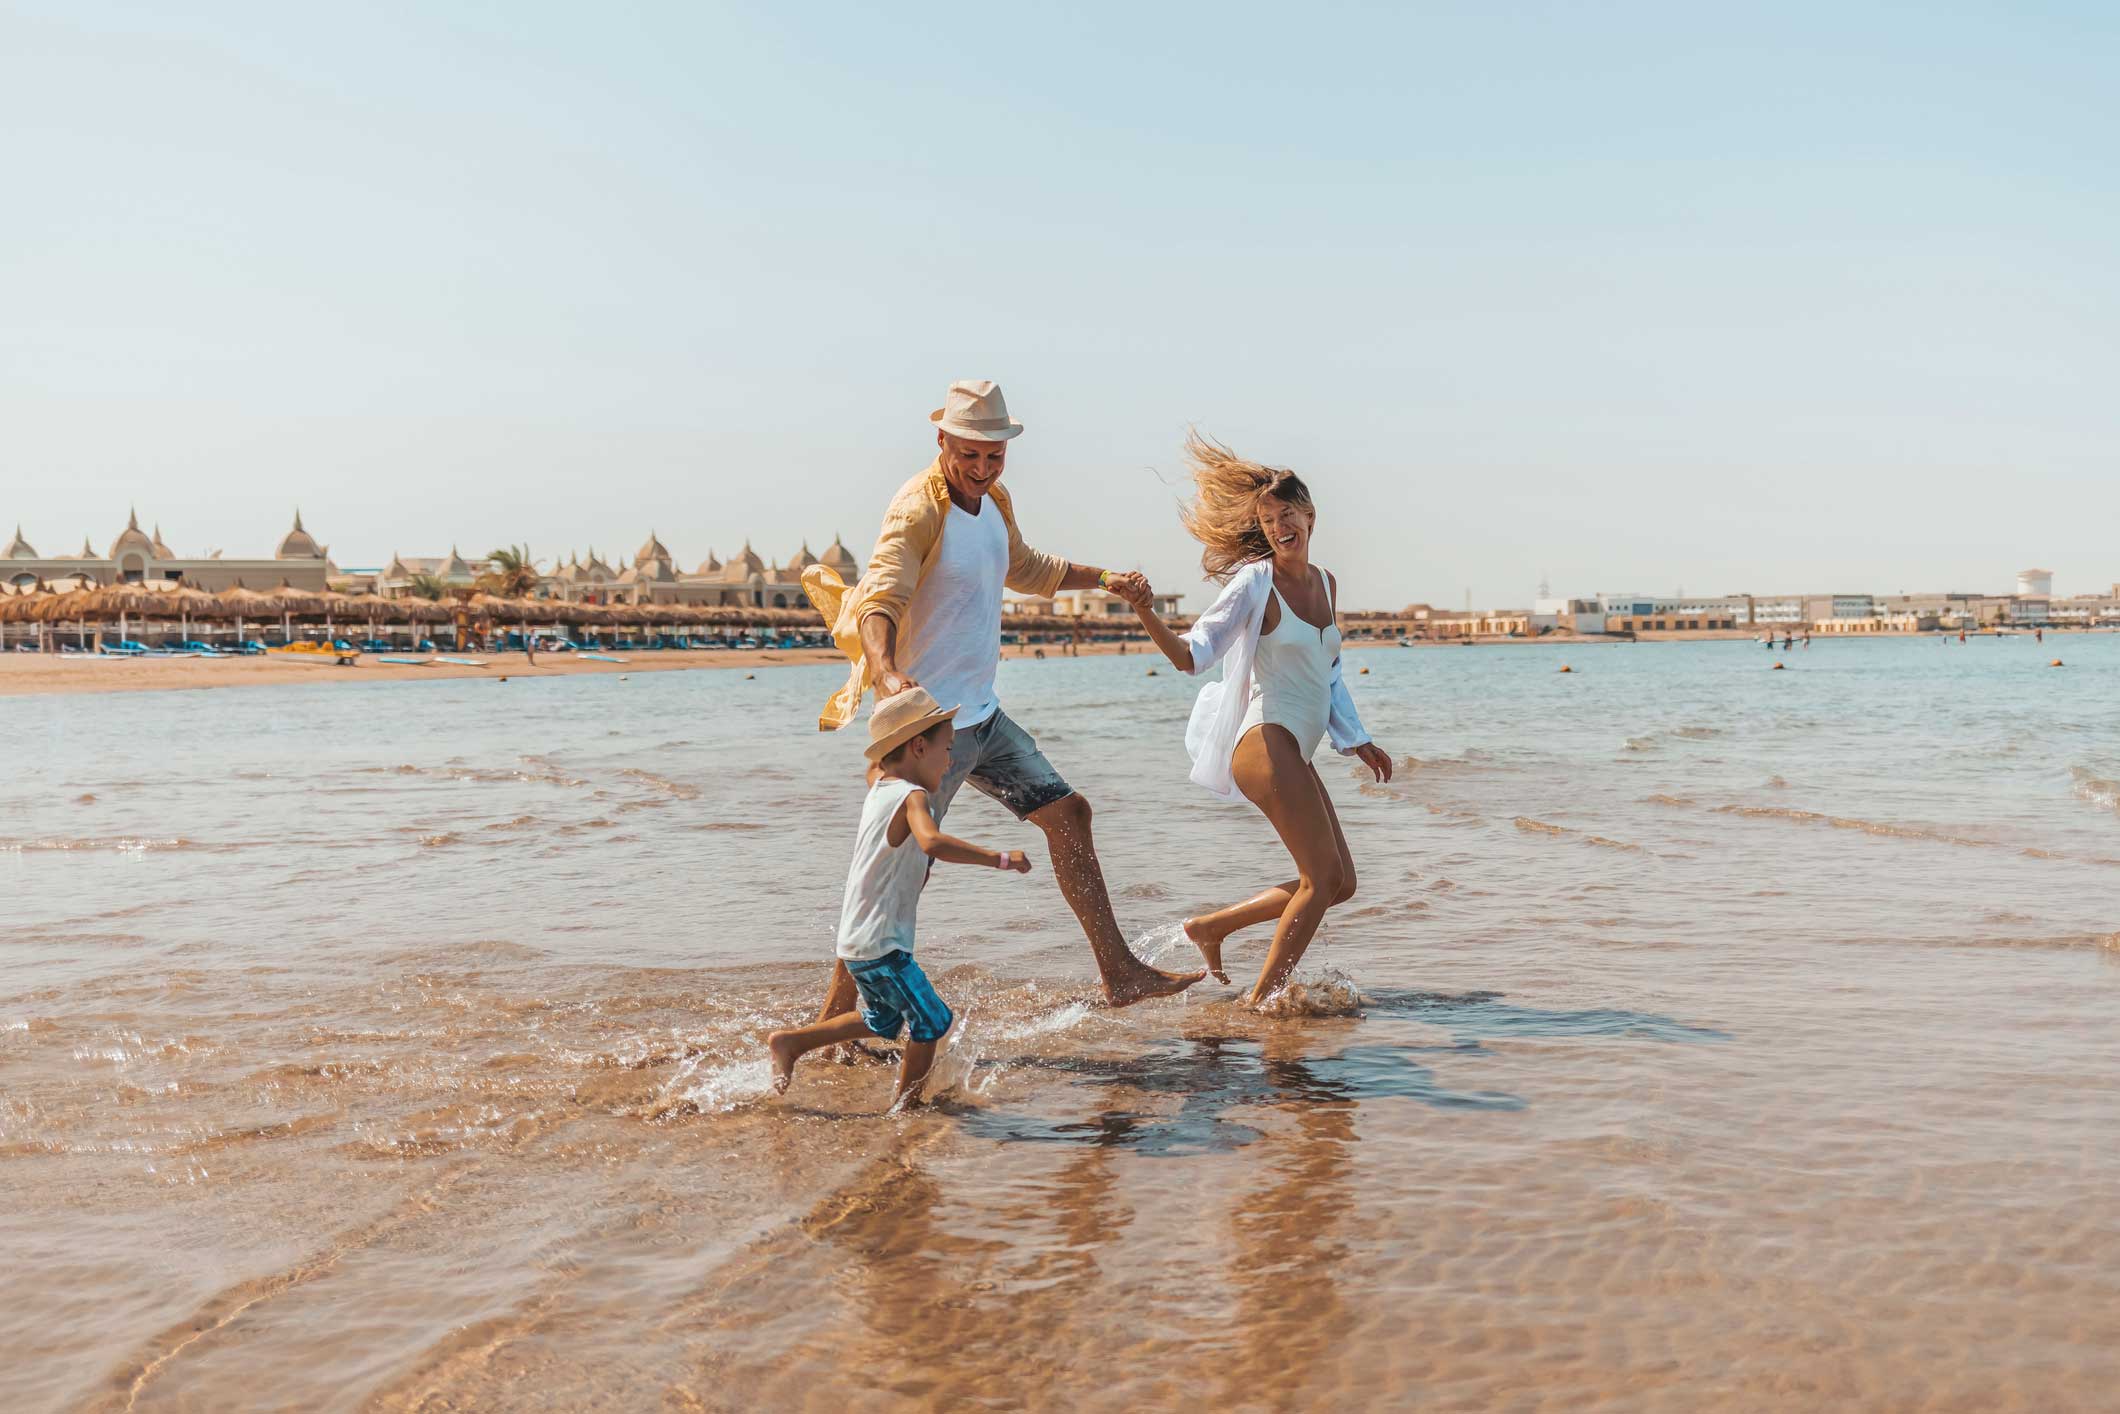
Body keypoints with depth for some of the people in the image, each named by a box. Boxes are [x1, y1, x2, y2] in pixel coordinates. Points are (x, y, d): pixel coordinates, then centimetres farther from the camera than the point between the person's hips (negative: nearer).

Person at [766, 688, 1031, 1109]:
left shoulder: (879, 788, 7)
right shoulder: (912, 797, -20)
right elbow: (933, 842, -40)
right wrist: (1000, 858, -40)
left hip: (856, 940, 10)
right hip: (881, 946, -10)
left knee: (883, 1020, 27)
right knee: (931, 1021, 1)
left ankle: (790, 1042, 30)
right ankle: (905, 1106, 10)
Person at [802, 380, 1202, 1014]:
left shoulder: (995, 501, 11)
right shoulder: (918, 509, -17)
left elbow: (1026, 569, 32)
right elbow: (880, 597, -33)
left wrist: (1105, 577, 36)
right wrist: (887, 672, -51)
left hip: (982, 714, 9)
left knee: (1068, 813, 12)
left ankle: (1120, 974, 22)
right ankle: (832, 1021, 3)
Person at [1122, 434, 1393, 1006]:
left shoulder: (1326, 584, 15)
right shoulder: (1255, 581, -7)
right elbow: (1191, 655, -15)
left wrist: (1356, 741, 27)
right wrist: (1145, 613, -32)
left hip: (1295, 753, 8)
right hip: (1266, 740, -8)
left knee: (1339, 883, 11)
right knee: (1324, 876, -12)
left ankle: (1211, 926, 17)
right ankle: (1262, 1002, -4)